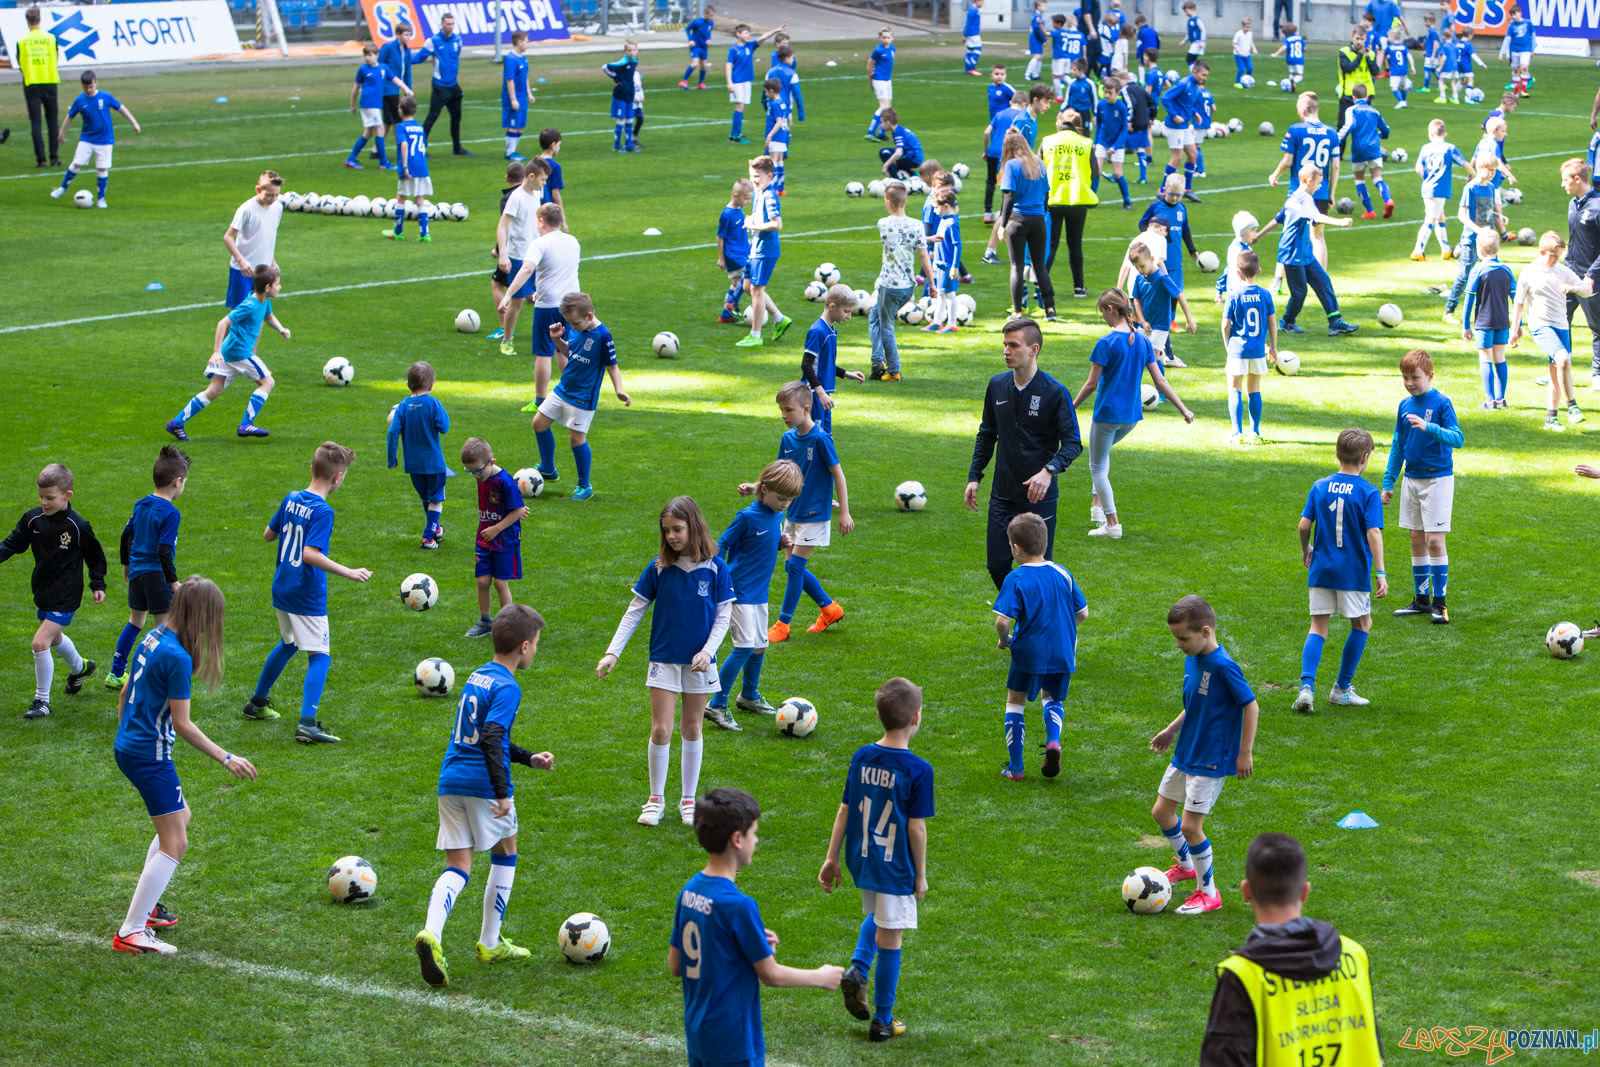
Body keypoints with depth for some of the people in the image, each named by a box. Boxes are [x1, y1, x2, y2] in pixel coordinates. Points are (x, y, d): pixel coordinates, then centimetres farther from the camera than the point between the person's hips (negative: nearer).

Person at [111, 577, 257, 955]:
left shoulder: (153, 638, 6)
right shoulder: (178, 658, -22)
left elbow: (125, 693, 16)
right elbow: (182, 724, -19)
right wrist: (226, 758, -14)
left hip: (128, 747, 10)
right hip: (151, 755, -10)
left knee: (180, 816, 28)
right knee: (175, 845, -5)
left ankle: (145, 905, 31)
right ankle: (130, 932, -7)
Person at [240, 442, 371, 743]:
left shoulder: (291, 500, 3)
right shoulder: (322, 511, -20)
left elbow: (268, 534, 14)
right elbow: (310, 554, -30)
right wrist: (349, 572, -29)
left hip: (282, 590, 8)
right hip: (308, 597, -8)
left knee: (289, 644, 28)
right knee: (319, 656, -4)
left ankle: (257, 702, 40)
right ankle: (307, 724, -17)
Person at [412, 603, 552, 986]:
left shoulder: (477, 677, 15)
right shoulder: (506, 688, -12)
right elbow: (491, 739, -24)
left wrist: (530, 759, 28)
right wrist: (502, 793, -23)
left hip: (450, 782, 7)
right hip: (483, 785, -7)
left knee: (458, 867, 4)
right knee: (505, 853, 16)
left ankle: (431, 933, -22)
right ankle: (490, 943, 21)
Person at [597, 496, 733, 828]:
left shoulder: (715, 568, -7)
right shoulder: (658, 568, -5)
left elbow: (723, 615, -2)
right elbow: (634, 612, -1)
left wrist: (708, 650, -16)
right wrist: (612, 653, -7)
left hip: (700, 662, 0)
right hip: (664, 660, 0)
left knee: (691, 729, 9)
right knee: (661, 730, -3)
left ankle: (689, 800, 21)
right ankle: (656, 799, 12)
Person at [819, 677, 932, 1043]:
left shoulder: (861, 758, -1)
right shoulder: (918, 771, -16)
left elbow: (844, 811, 5)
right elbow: (916, 827, -14)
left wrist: (832, 858, 13)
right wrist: (920, 875, -3)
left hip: (861, 861, 5)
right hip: (895, 867, -5)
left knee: (876, 915, 30)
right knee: (890, 938, 5)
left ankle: (857, 971, 8)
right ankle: (882, 1021, 13)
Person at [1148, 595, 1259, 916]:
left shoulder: (1223, 667, -23)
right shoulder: (1191, 660, 2)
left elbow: (1251, 706, -18)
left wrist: (1245, 753, -15)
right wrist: (1172, 730, 19)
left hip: (1211, 760, -9)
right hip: (1185, 754, 9)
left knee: (1191, 825, -7)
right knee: (1161, 811, 17)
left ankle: (1208, 893, 10)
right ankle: (1186, 865, 41)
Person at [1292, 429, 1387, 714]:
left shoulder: (1320, 486, 1)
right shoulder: (1368, 492, -9)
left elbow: (1304, 525, 0)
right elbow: (1373, 533, -15)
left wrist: (1306, 551, 19)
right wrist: (1380, 573, -14)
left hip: (1321, 569, 3)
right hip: (1354, 571, -3)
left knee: (1318, 628, 9)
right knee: (1362, 624, 17)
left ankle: (1307, 686, -12)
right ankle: (1342, 688, 19)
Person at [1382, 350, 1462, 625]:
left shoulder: (1441, 403, -10)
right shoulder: (1405, 405, 8)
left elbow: (1457, 438, -19)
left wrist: (1428, 427, -33)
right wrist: (1388, 483, 15)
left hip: (1437, 479, -6)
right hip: (1412, 479, 6)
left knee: (1434, 540, -9)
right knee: (1416, 540, 9)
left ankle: (1439, 603, -4)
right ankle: (1421, 600, 17)